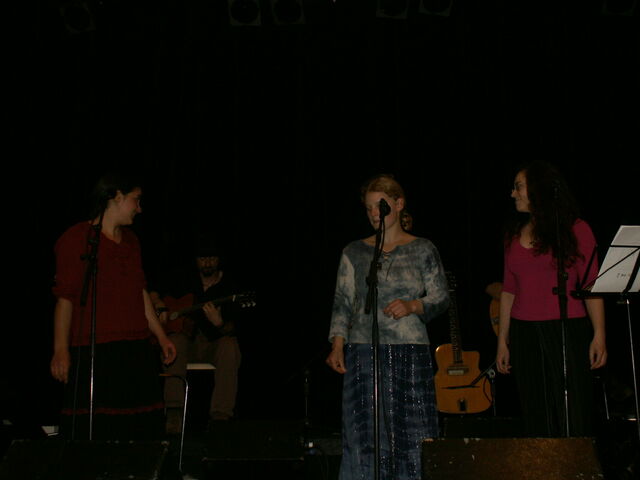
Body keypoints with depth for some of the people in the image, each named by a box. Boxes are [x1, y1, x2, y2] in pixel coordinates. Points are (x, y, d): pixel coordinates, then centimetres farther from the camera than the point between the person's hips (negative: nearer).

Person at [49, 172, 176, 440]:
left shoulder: (131, 240, 18)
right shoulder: (76, 238, -4)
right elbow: (65, 297, -9)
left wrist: (161, 337, 21)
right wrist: (61, 350, -15)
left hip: (136, 349, 7)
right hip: (92, 351, -7)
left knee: (140, 432, 5)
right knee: (93, 432, -5)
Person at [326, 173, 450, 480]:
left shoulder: (423, 250, 8)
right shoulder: (354, 253, 11)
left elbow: (441, 299, 7)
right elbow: (342, 303, 8)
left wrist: (413, 306, -12)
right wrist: (337, 345, -4)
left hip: (410, 353, -1)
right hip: (363, 353, 1)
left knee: (411, 433, -3)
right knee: (364, 437, -2)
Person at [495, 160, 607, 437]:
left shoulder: (575, 230, 0)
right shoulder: (514, 234, 12)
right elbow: (508, 290, 13)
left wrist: (599, 336, -12)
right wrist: (502, 340, 10)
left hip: (568, 331, -4)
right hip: (524, 333, 4)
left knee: (573, 422, -4)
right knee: (537, 422, 6)